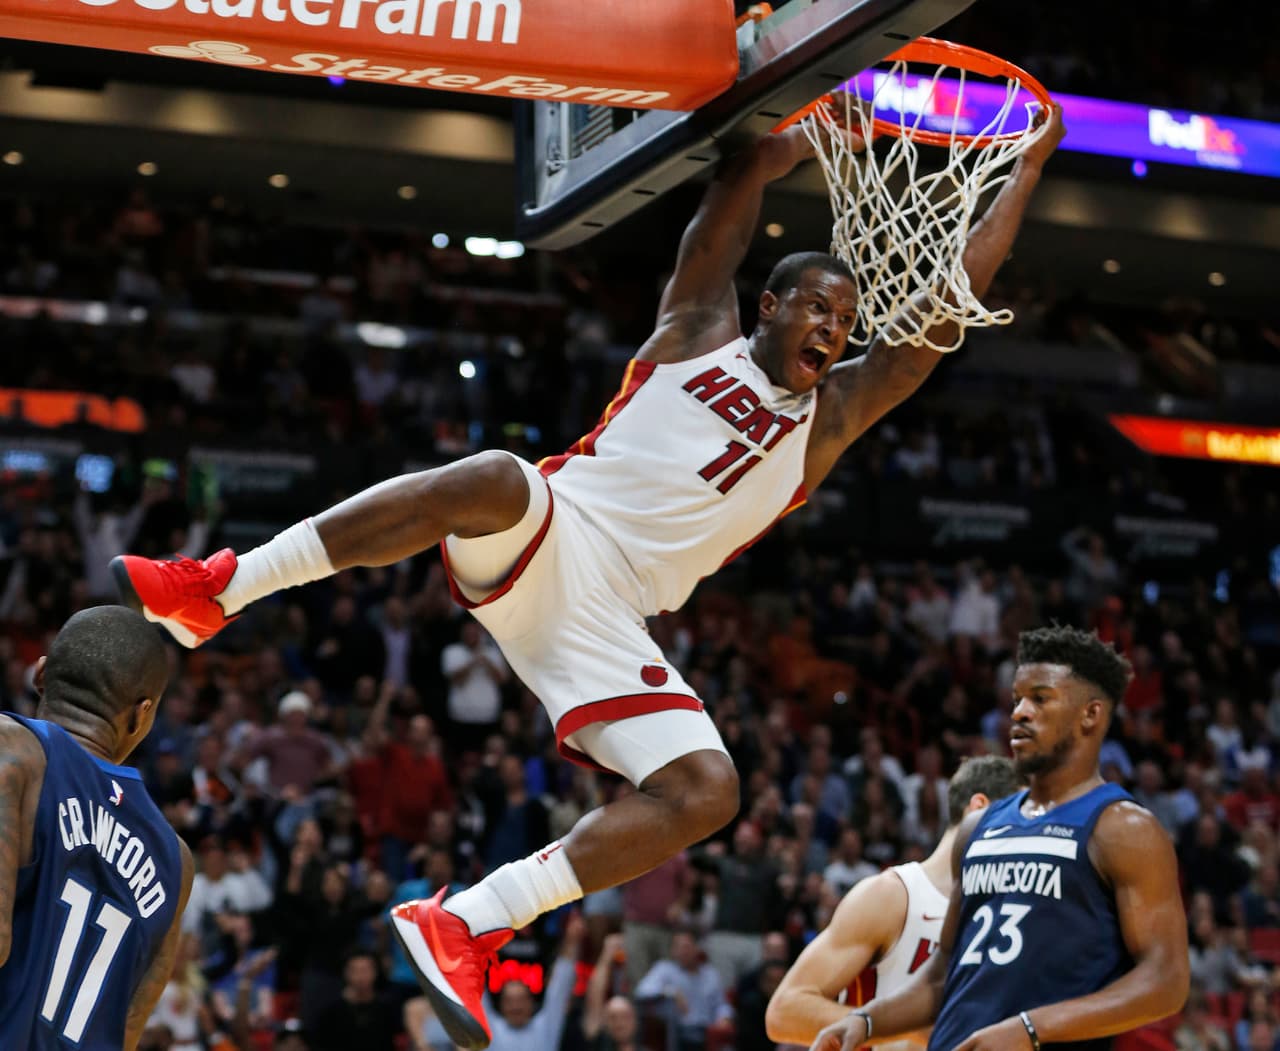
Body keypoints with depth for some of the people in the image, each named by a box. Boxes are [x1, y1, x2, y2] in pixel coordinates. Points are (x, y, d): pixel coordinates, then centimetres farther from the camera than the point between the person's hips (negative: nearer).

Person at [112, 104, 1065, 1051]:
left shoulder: (831, 416, 20)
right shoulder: (699, 331, 14)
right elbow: (733, 199, 3)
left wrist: (1029, 168, 16)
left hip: (604, 623, 4)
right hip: (549, 543, -4)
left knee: (707, 791, -16)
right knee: (494, 478, -39)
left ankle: (462, 925, -13)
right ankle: (213, 591, -29)